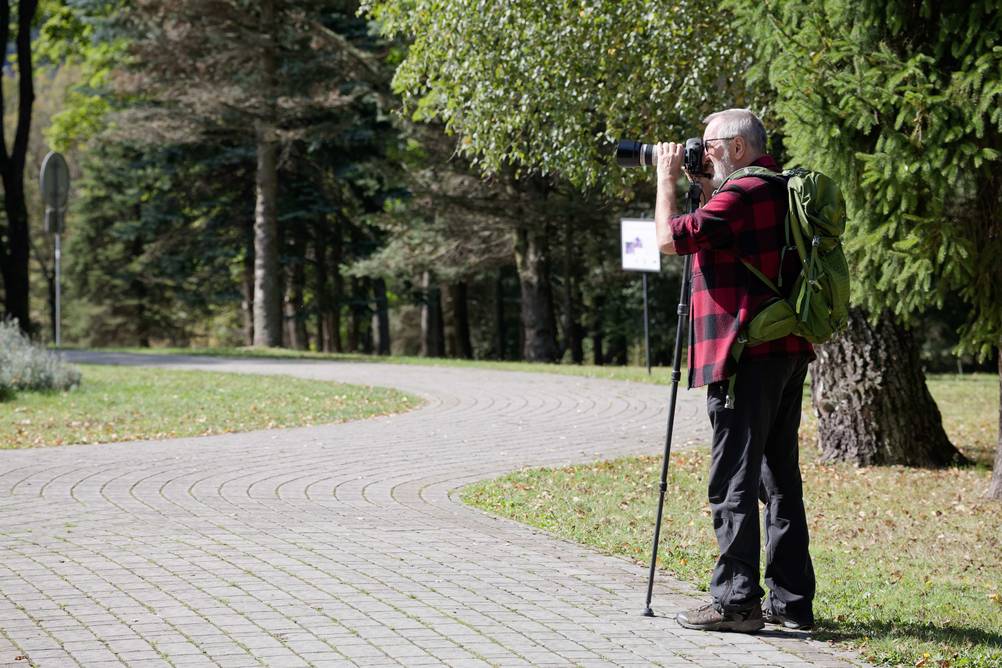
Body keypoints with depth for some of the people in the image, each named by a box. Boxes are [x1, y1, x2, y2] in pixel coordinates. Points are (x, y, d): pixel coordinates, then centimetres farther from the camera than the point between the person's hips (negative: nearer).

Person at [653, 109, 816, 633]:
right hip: (787, 352, 10)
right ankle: (791, 599, 16)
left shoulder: (742, 193, -14)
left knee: (734, 479, -6)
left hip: (747, 356, -10)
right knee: (778, 476, 13)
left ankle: (736, 600, -6)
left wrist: (667, 178, -2)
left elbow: (671, 238, -16)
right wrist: (704, 188, 21)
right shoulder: (782, 191, 16)